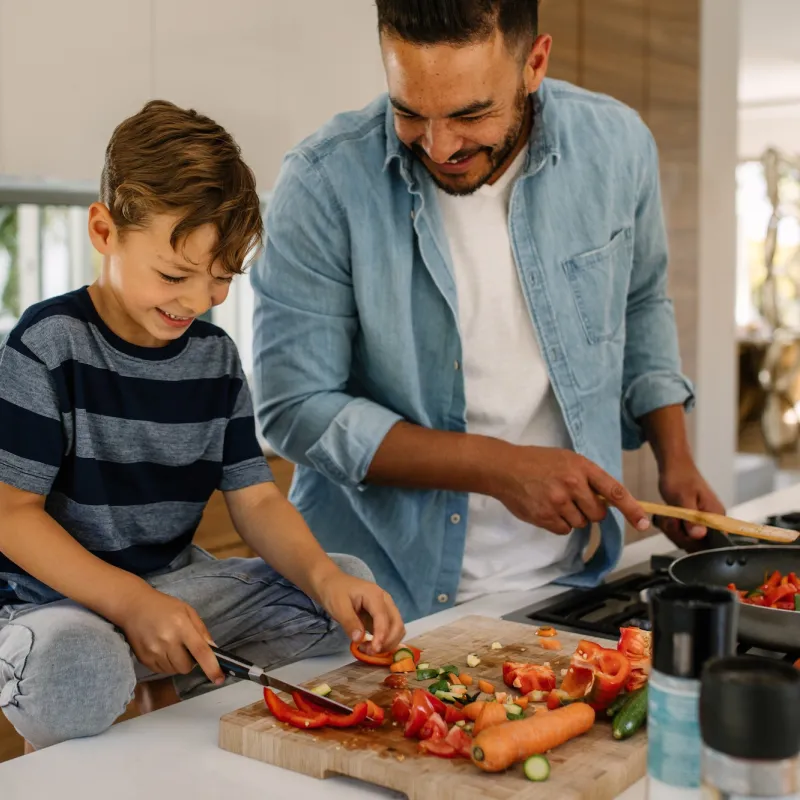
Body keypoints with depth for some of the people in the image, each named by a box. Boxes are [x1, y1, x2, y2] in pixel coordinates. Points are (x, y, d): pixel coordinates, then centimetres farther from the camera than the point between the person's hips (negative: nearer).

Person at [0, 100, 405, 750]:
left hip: (176, 585, 5)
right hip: (57, 599, -5)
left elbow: (256, 499, 3)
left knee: (352, 584, -6)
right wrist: (130, 603, -26)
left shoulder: (215, 356, 4)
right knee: (73, 674, -39)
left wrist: (323, 575, -17)